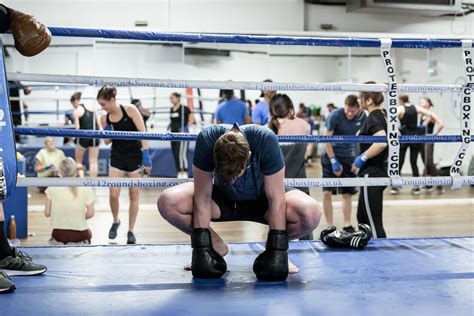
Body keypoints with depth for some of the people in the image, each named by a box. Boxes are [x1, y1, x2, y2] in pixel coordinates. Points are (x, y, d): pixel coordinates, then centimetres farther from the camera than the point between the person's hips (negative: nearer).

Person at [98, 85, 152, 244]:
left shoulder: (130, 110, -11)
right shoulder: (104, 118, 0)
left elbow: (142, 132, -13)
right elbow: (107, 141, 9)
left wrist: (146, 155, -19)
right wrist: (107, 132, -13)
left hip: (135, 156, -3)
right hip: (117, 157, 3)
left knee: (133, 195, 3)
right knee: (113, 194, -6)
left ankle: (130, 231, 13)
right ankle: (115, 221, 22)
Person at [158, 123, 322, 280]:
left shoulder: (267, 141, -34)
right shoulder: (206, 140, -31)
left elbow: (276, 200, -27)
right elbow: (203, 199, -23)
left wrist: (277, 250, -27)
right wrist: (201, 247, -25)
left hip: (262, 200, -1)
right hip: (223, 199, 2)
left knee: (311, 213, -33)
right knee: (167, 202, -25)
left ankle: (278, 248, 0)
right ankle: (216, 246, 0)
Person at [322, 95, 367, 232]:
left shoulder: (363, 117, -5)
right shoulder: (335, 115, -18)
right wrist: (334, 161, -16)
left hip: (349, 157, 4)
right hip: (331, 155, -3)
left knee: (347, 194, 8)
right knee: (327, 192, -9)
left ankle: (347, 226, 19)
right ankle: (330, 226, 2)